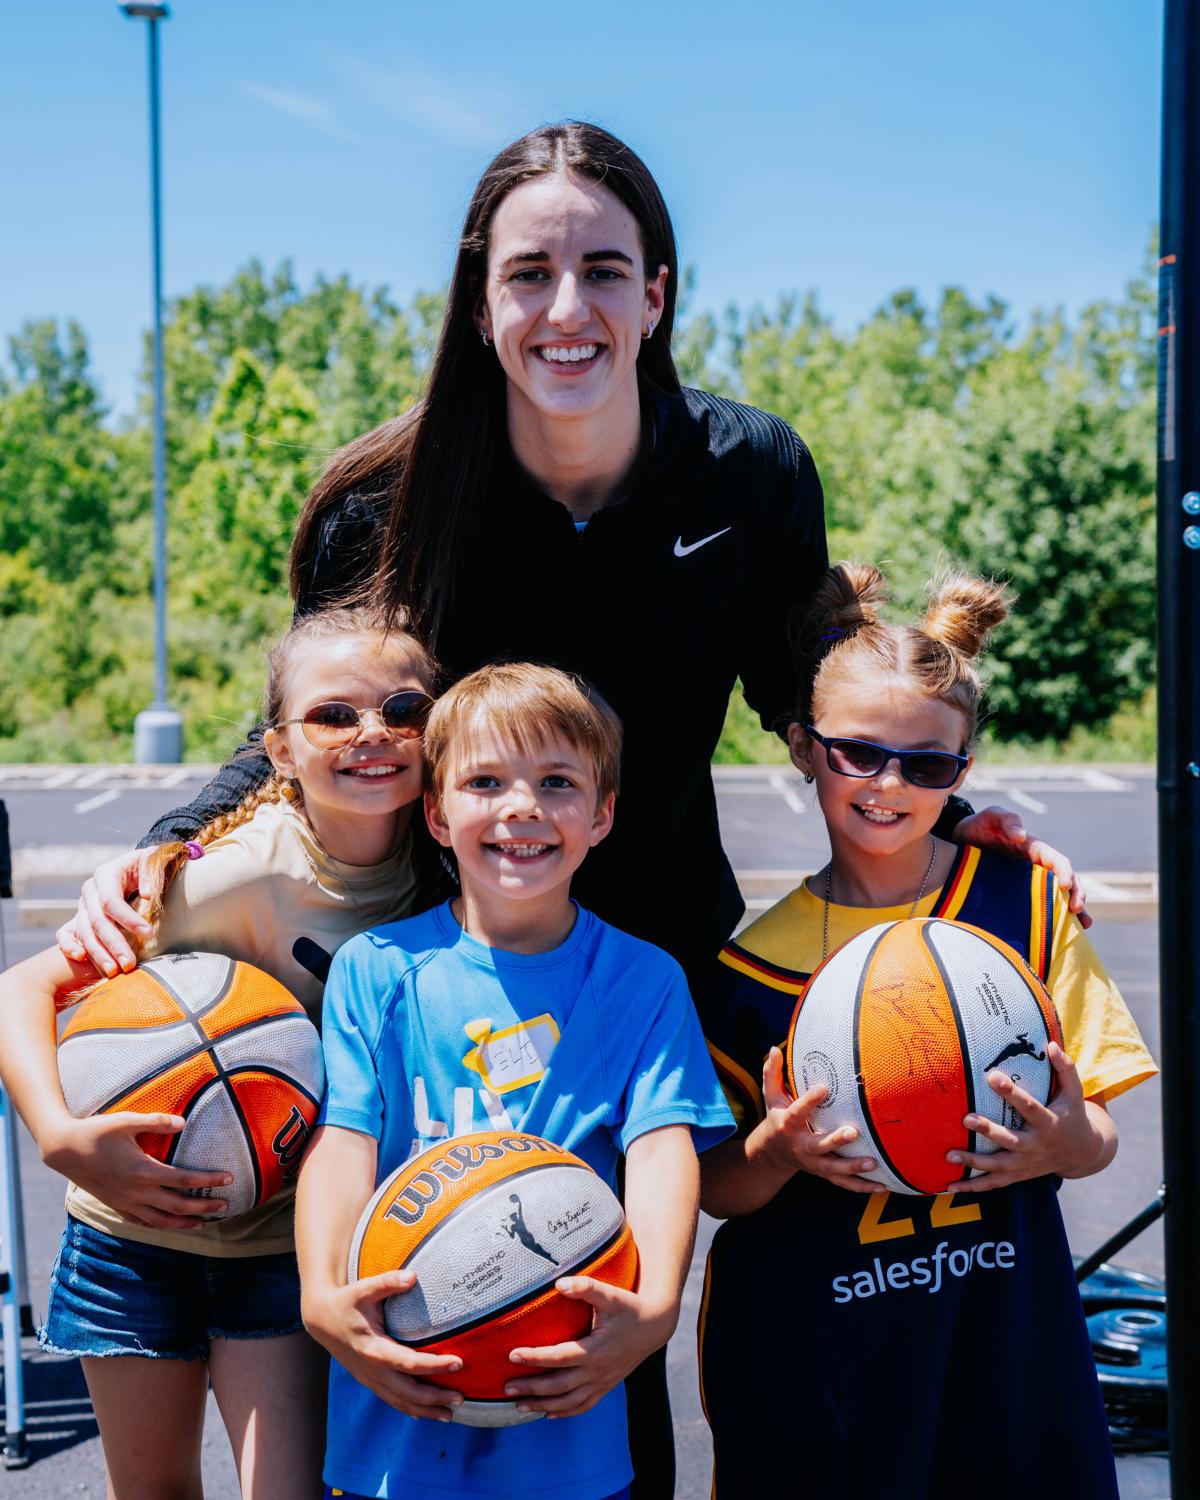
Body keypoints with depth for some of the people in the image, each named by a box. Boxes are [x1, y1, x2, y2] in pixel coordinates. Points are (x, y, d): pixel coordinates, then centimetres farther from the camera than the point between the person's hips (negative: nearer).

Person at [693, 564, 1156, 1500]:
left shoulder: (1027, 901, -2)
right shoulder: (756, 960, -6)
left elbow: (1097, 1136, 2)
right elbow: (715, 1190, 1)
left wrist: (1067, 1145, -19)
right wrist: (778, 1153, -20)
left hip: (1002, 1336, 1)